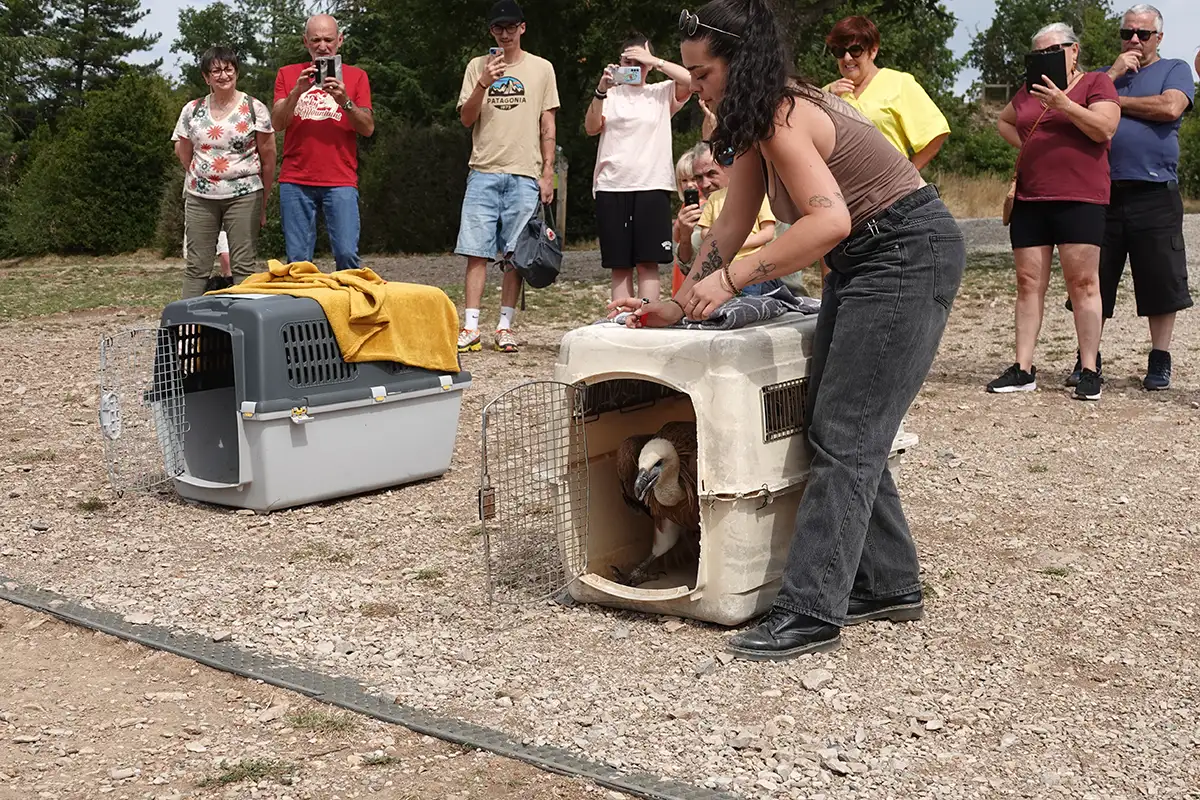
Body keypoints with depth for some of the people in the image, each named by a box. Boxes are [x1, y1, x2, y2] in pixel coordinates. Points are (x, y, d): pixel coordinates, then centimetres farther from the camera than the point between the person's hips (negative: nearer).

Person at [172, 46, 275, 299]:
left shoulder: (255, 109, -1)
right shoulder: (192, 110, 7)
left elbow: (268, 158, 1)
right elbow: (183, 153, 18)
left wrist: (263, 202, 2)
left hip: (244, 195, -3)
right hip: (200, 197, 3)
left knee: (243, 266, -3)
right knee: (196, 266, 2)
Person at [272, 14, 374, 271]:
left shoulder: (356, 76, 10)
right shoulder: (288, 74, 13)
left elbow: (368, 128, 3)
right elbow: (277, 123, 2)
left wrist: (345, 101, -14)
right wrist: (297, 91, -13)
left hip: (341, 182, -1)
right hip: (295, 182, 1)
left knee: (347, 254, -12)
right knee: (297, 259, -1)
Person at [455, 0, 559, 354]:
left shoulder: (541, 68, 8)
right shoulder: (477, 66, 11)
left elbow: (547, 125, 8)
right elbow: (466, 119, 5)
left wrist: (547, 173, 2)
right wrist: (483, 83, -11)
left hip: (525, 175, 0)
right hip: (484, 172, 1)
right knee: (476, 251, -4)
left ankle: (505, 327, 6)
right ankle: (470, 328, -3)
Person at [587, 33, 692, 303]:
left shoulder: (663, 93, 10)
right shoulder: (611, 94, 13)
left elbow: (690, 80, -9)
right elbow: (591, 128, -1)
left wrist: (653, 60, -10)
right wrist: (601, 91, -14)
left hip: (651, 186, -1)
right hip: (611, 187, 2)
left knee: (648, 262, -5)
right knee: (619, 264, 4)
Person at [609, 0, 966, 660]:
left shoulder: (783, 116, -21)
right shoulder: (761, 118, 8)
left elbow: (829, 220, -35)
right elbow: (733, 225, 12)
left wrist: (730, 279, -34)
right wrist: (678, 305, 8)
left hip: (908, 256, -10)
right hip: (865, 262, 10)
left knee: (844, 435, -12)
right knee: (842, 428, 10)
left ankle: (812, 610, -9)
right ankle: (888, 584, 20)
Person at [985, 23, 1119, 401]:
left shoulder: (1096, 82, 3)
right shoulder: (1030, 90, 19)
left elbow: (1105, 129, -10)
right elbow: (1004, 121, 34)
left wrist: (1064, 104, -18)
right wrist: (1024, 144, 16)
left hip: (1079, 199, -5)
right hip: (1029, 200, 5)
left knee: (1083, 283, -7)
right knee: (1028, 282, 2)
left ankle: (1089, 370, -4)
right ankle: (1023, 369, 4)